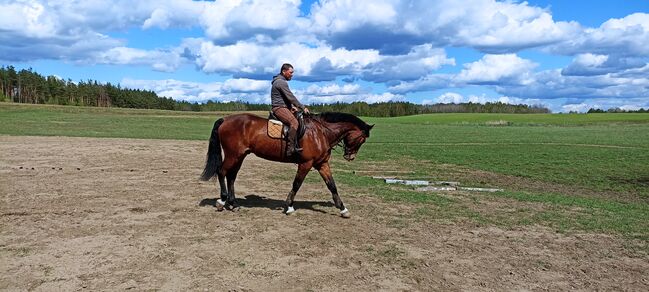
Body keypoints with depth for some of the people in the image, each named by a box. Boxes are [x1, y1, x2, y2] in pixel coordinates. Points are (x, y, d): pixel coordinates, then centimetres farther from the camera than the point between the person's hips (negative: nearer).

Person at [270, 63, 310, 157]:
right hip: (279, 108, -11)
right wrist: (303, 107, -11)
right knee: (294, 122, -30)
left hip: (284, 107, 11)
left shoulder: (281, 81, 21)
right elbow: (291, 97, -16)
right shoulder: (281, 82, -13)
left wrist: (292, 106, 15)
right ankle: (290, 149, -36)